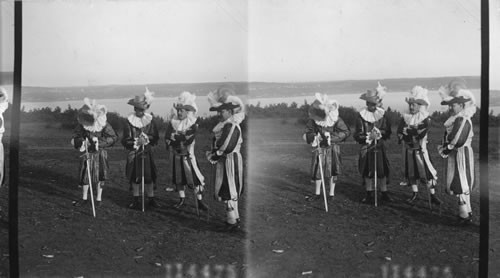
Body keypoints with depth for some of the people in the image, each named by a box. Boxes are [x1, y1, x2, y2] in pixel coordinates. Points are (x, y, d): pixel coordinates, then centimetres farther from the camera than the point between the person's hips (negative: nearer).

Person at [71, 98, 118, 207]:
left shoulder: (104, 124, -13)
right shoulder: (82, 125, -8)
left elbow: (113, 137, -12)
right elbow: (75, 137, 0)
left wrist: (100, 142, -22)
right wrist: (81, 142, -21)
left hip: (99, 153, -2)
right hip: (87, 153, 2)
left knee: (99, 176, 4)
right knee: (85, 175, 8)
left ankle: (99, 198, 19)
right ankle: (84, 198, 24)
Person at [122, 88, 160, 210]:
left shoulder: (150, 120, 1)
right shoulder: (129, 122, -5)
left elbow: (155, 137, 1)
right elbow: (125, 141, -8)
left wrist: (147, 138, -17)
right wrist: (136, 142, -22)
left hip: (147, 153, 1)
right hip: (134, 153, -1)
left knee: (149, 176, 2)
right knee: (134, 177, 5)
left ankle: (151, 198, 14)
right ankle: (135, 199, 18)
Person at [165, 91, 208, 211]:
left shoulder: (193, 122, -7)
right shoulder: (172, 122, 2)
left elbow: (189, 138, -18)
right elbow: (167, 137, -5)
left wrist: (175, 137, -17)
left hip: (188, 155, -3)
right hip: (176, 155, 3)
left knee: (195, 178, -6)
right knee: (178, 178, 11)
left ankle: (199, 201, 2)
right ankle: (181, 199, 26)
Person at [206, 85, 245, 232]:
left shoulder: (231, 126, -19)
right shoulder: (225, 125, 12)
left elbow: (226, 148, -24)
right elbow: (218, 144, 17)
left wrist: (213, 156, -13)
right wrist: (213, 153, 0)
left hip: (230, 161, -10)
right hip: (224, 161, 10)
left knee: (229, 191, -5)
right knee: (229, 191, 16)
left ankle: (232, 221, 0)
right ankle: (234, 218, 25)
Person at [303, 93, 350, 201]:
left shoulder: (335, 119, -14)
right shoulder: (313, 119, -10)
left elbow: (346, 132, -10)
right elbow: (308, 132, -2)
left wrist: (332, 137, -20)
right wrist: (314, 137, -23)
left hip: (332, 148, -1)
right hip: (319, 147, 1)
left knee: (332, 170, 5)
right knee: (317, 170, 5)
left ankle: (331, 193, 18)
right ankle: (317, 193, 21)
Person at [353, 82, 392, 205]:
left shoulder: (382, 114, 1)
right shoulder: (361, 116, -5)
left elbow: (388, 132, 4)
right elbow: (357, 135, -8)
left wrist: (380, 133, -13)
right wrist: (369, 137, -22)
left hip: (379, 148, 1)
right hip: (366, 148, -1)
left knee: (382, 171, 2)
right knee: (367, 171, 4)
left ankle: (384, 193, 13)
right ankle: (369, 193, 17)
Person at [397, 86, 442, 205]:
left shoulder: (425, 119, -8)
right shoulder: (405, 117, 1)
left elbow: (421, 133, -21)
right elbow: (400, 133, -10)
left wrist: (408, 131, -18)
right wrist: (414, 132, -22)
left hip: (420, 150, -3)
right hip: (408, 150, 4)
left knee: (427, 172, -3)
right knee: (411, 173, 11)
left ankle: (433, 196, 6)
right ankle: (415, 194, 25)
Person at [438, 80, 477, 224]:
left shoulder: (462, 120, -20)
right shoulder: (456, 119, 11)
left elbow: (458, 142, -25)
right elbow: (449, 137, 17)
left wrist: (445, 150, -13)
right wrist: (444, 147, 2)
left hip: (461, 154, -10)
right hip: (456, 155, 10)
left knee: (460, 185, -6)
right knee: (463, 185, 16)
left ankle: (465, 215, -2)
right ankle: (467, 211, 25)